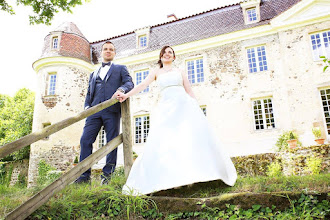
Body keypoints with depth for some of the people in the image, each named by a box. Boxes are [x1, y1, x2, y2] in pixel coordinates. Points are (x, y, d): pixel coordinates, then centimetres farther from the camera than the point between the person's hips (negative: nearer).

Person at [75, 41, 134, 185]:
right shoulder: (93, 74, 31)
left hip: (112, 110, -3)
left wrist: (121, 89, -20)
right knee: (85, 140, -8)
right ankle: (85, 175, -2)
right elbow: (89, 93, 26)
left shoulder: (120, 69, 19)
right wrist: (87, 106, 7)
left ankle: (107, 175, 5)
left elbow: (129, 83, 2)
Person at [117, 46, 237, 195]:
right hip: (166, 107, 0)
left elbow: (190, 92, 15)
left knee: (194, 135, -12)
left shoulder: (180, 72, 21)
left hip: (183, 104, 0)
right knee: (162, 140, -15)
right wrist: (126, 95, -4)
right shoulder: (156, 72, 22)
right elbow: (143, 85, 9)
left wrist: (197, 109, 6)